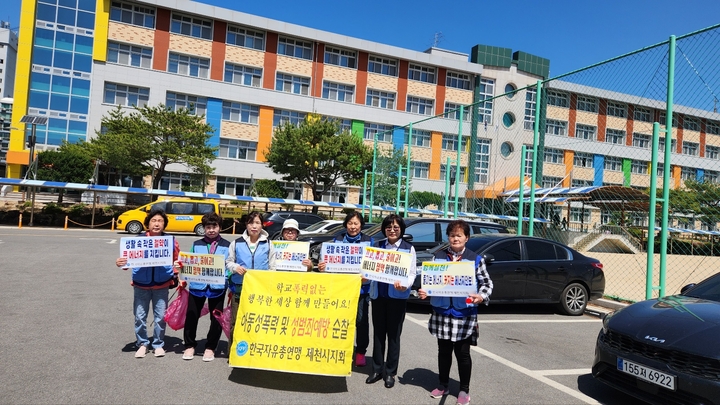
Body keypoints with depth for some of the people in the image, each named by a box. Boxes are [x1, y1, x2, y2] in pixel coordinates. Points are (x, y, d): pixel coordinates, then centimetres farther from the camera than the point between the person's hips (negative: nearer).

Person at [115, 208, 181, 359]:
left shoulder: (171, 241, -3)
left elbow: (177, 261, 7)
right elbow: (129, 259, -3)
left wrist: (177, 269, -12)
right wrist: (121, 263, -22)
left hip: (161, 286, 0)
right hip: (141, 286, 0)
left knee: (160, 316, 8)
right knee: (140, 316, 9)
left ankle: (158, 344, 25)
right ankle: (142, 344, 28)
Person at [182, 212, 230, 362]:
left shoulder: (226, 245, 3)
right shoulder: (196, 244, 9)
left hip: (217, 286, -1)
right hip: (197, 285, 1)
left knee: (216, 318, 7)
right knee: (191, 315, 7)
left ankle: (210, 347, 24)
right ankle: (189, 345, 26)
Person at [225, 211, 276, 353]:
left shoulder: (268, 244, 7)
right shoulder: (237, 243, 6)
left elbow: (272, 267, 7)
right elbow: (228, 262, 11)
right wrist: (235, 267, -10)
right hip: (239, 288, 0)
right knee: (236, 321, 4)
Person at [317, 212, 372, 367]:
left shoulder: (368, 241, 3)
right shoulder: (338, 239, 7)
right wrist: (322, 266, -13)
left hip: (361, 287, -1)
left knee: (361, 320, 4)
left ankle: (361, 351, 20)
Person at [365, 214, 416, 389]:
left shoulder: (408, 248, 0)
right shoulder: (377, 246, 8)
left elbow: (412, 273, -4)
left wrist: (404, 285, -23)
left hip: (397, 296, -3)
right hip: (378, 294, 3)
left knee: (394, 334, 5)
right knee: (378, 332, 11)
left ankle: (390, 372, 18)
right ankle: (377, 369, 23)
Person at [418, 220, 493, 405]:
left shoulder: (475, 259, -2)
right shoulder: (438, 256, 4)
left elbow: (487, 283, 1)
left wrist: (482, 297, -18)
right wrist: (424, 291, -11)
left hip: (464, 313, -2)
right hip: (442, 312, 2)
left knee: (463, 353, 6)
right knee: (444, 351, 15)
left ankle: (464, 390, 24)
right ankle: (443, 385, 32)